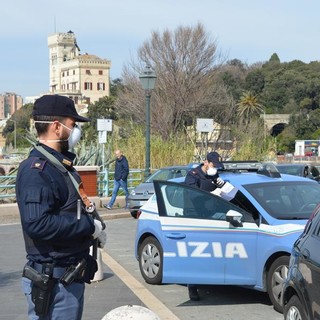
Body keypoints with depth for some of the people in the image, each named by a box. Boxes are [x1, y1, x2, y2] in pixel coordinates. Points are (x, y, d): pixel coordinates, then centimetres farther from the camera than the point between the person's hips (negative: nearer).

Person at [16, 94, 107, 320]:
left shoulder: (61, 165, 14)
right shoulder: (36, 170, -19)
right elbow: (37, 223, -30)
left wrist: (94, 225, 4)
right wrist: (90, 225, -22)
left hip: (70, 275, 10)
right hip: (52, 282, -10)